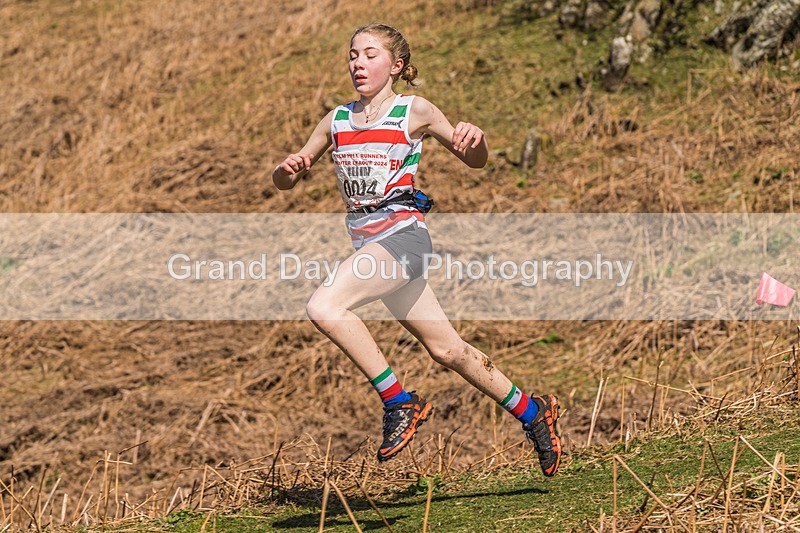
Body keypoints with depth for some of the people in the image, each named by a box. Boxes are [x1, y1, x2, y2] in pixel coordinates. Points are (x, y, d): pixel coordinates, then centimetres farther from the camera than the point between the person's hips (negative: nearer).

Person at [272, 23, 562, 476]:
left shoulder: (415, 112, -2)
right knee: (446, 349, 12)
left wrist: (476, 137, -19)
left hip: (402, 233, -6)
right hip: (367, 242, 6)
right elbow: (284, 182, 17)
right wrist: (289, 169, -7)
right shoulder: (337, 120, 12)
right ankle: (531, 411, 30)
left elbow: (476, 162, 4)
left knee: (324, 307, -27)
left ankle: (400, 404, -16)